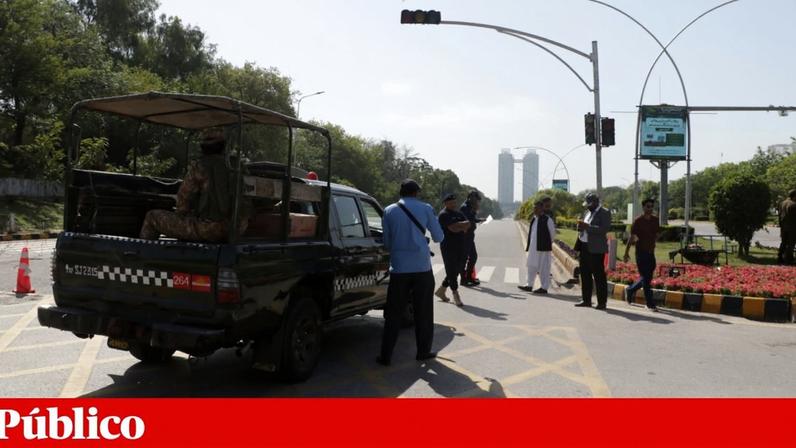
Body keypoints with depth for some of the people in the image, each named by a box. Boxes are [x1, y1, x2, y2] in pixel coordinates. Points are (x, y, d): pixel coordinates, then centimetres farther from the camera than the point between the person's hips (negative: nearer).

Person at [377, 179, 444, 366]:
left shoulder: (389, 211, 3)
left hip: (399, 267, 1)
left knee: (393, 314, 6)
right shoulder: (425, 208, 1)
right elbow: (438, 237, 5)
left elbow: (387, 242, 9)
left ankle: (386, 356, 7)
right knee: (423, 312, 11)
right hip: (422, 267, -1)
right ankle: (423, 351, 19)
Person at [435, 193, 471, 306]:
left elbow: (468, 224, 2)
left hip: (460, 246, 8)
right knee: (452, 271, -5)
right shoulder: (444, 214, -8)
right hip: (448, 247, -8)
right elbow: (453, 228, -20)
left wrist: (457, 226, -12)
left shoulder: (458, 213, 17)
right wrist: (462, 226, -5)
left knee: (456, 270, 11)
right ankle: (455, 295, 1)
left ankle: (441, 290, 25)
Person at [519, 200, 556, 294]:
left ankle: (544, 288, 11)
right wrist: (528, 246, 11)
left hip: (543, 248, -8)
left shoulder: (547, 220, -12)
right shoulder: (533, 219, 9)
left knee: (543, 268, 1)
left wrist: (548, 243, 4)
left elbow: (552, 234, -6)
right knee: (531, 266, 14)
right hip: (533, 248, 8)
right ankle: (529, 285, 25)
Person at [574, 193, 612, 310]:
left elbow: (605, 229, -19)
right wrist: (581, 227, 4)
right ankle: (586, 300, 20)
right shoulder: (588, 212, 18)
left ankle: (602, 302, 1)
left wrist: (588, 227, -23)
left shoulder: (604, 213, -7)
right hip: (584, 247, 8)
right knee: (585, 275, 12)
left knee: (599, 276, -5)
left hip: (595, 249, -8)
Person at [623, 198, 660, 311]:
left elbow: (656, 235, 18)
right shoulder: (638, 221, -8)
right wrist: (626, 253, -7)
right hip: (641, 252, -6)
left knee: (648, 277, 12)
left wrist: (652, 245, 8)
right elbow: (631, 237, -7)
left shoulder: (655, 220, 6)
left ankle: (630, 290, 34)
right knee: (646, 278, -5)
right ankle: (651, 304, 0)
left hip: (651, 252, 6)